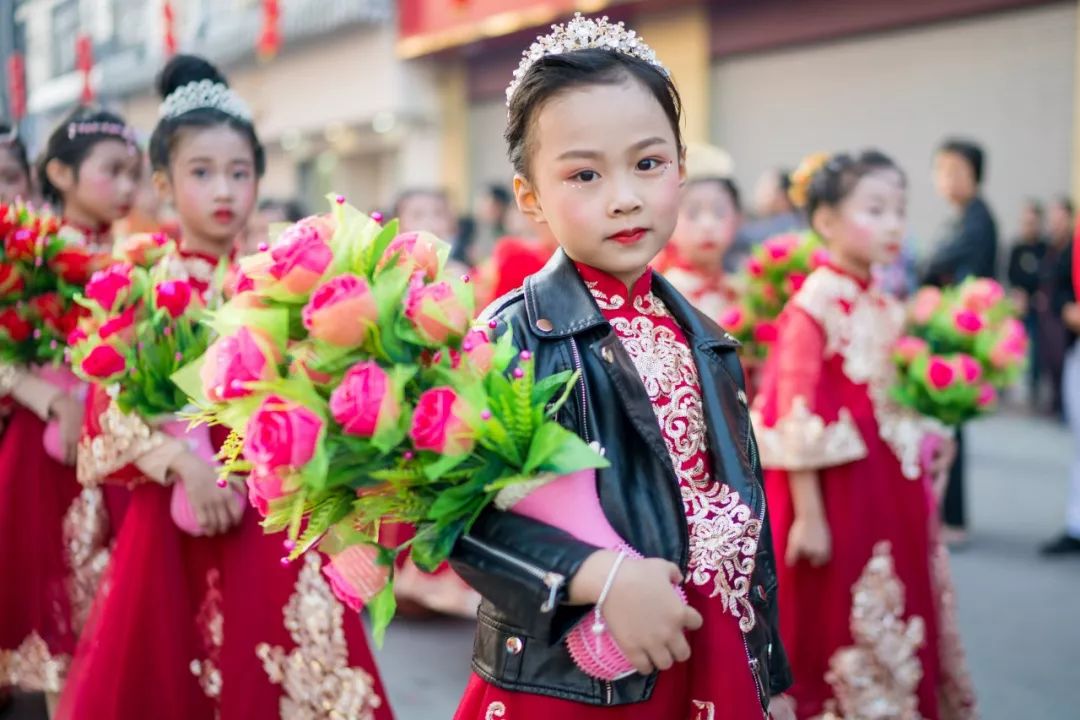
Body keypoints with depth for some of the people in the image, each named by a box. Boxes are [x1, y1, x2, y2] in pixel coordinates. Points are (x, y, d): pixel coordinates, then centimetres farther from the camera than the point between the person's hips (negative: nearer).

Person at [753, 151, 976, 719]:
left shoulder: (886, 309, 8)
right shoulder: (811, 307, -15)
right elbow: (796, 417, -17)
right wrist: (807, 515, -18)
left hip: (888, 491, 8)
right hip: (835, 491, -7)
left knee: (889, 630, 15)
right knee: (831, 626, 4)